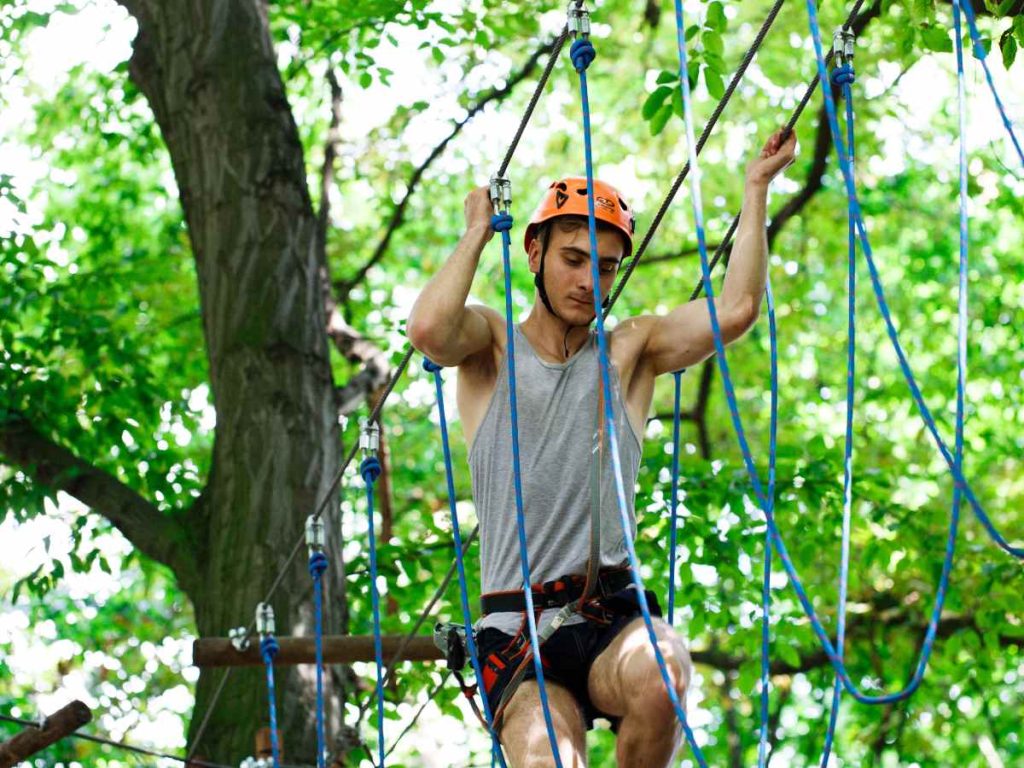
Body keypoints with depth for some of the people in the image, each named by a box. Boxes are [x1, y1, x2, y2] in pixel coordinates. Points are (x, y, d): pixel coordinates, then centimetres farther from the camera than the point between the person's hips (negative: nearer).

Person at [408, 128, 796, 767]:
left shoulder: (630, 351, 13)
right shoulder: (492, 348, 9)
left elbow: (737, 311, 0)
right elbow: (429, 329, -15)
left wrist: (757, 188, 5)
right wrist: (477, 234, 0)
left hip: (614, 617, 2)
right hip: (518, 634, -2)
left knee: (663, 676, -34)